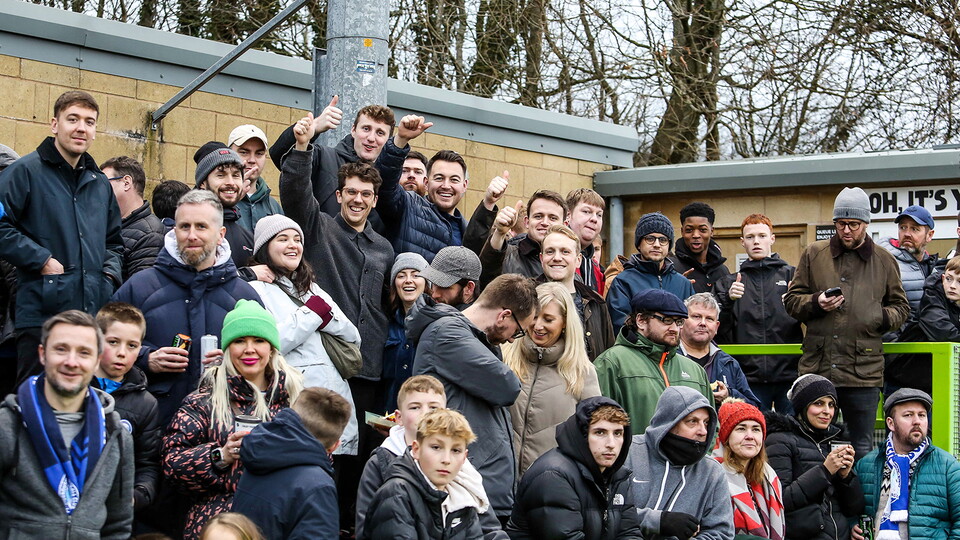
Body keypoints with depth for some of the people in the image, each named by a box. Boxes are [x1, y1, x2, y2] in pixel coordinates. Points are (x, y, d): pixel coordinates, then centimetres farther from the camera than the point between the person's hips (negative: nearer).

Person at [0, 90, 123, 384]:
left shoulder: (100, 183, 20)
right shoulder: (26, 171, -1)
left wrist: (110, 273, 10)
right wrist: (43, 261, -14)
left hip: (95, 313, 6)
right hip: (41, 313, -6)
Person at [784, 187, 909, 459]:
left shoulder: (884, 261, 9)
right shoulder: (814, 254, 8)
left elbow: (901, 307, 17)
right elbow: (791, 301, 11)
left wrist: (884, 317, -4)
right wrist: (815, 303, -10)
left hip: (864, 372, 0)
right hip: (817, 368, 0)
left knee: (862, 448, 6)